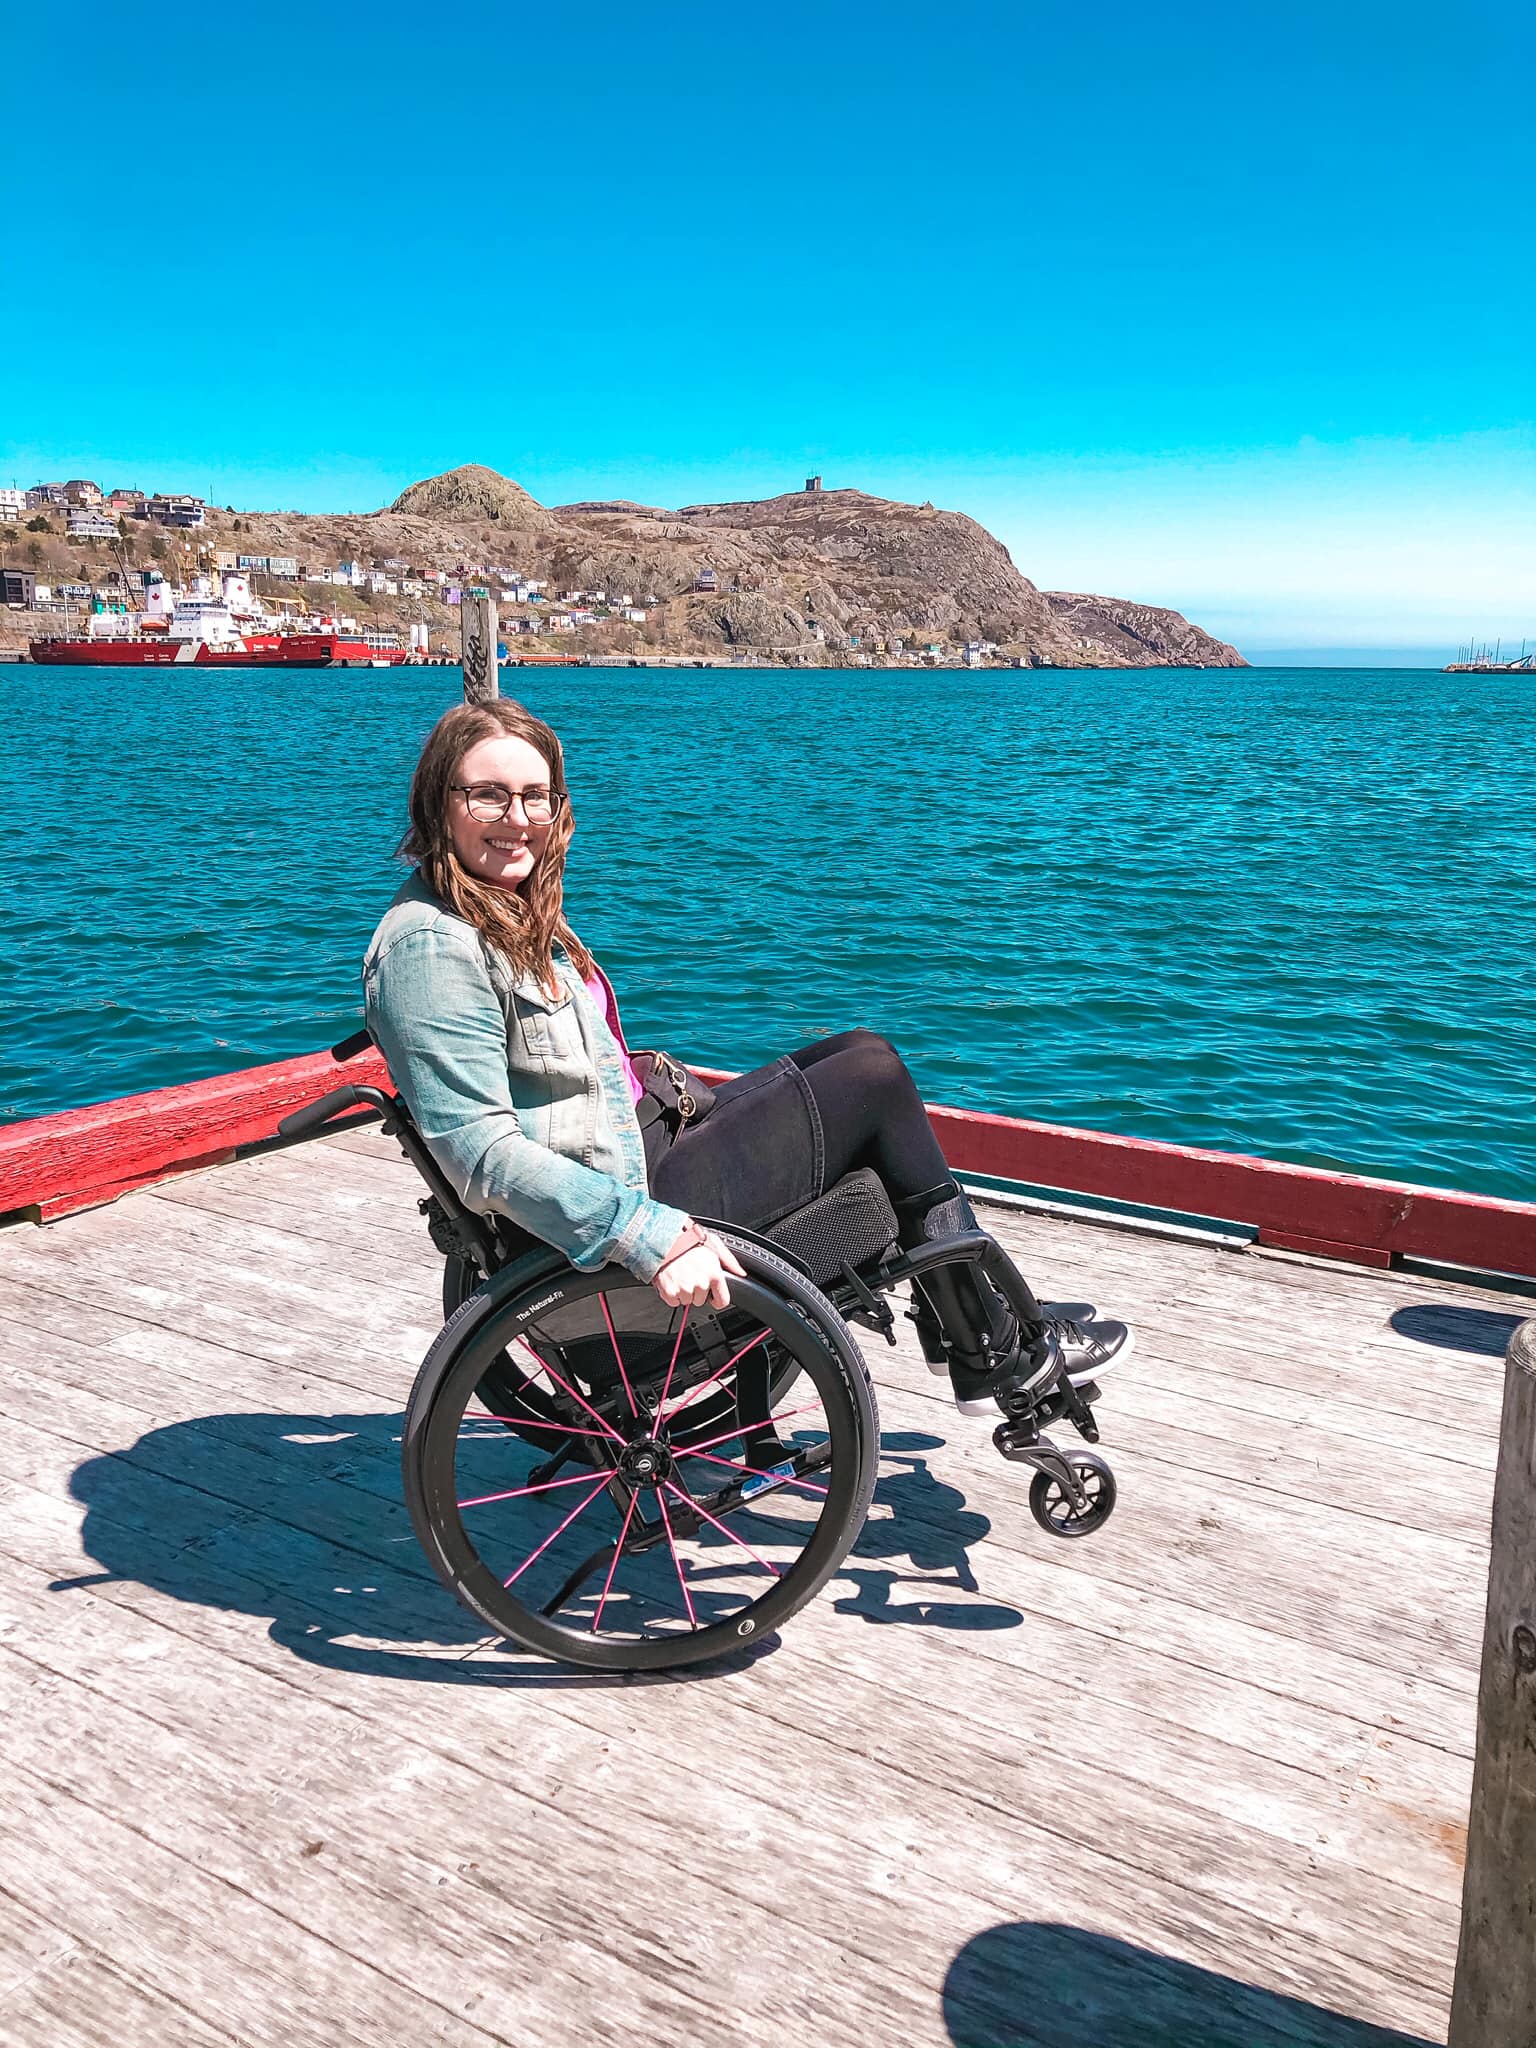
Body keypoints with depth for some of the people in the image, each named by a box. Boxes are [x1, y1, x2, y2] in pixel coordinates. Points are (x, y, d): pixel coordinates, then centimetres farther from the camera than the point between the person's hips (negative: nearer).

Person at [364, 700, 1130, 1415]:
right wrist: (653, 1238, -32)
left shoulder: (508, 910, 9)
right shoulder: (431, 947, -22)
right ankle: (994, 1352, 10)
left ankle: (960, 1315, 16)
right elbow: (481, 1150, -29)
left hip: (644, 1132, 10)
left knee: (858, 1053, 10)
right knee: (874, 1076, -5)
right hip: (626, 1191, -10)